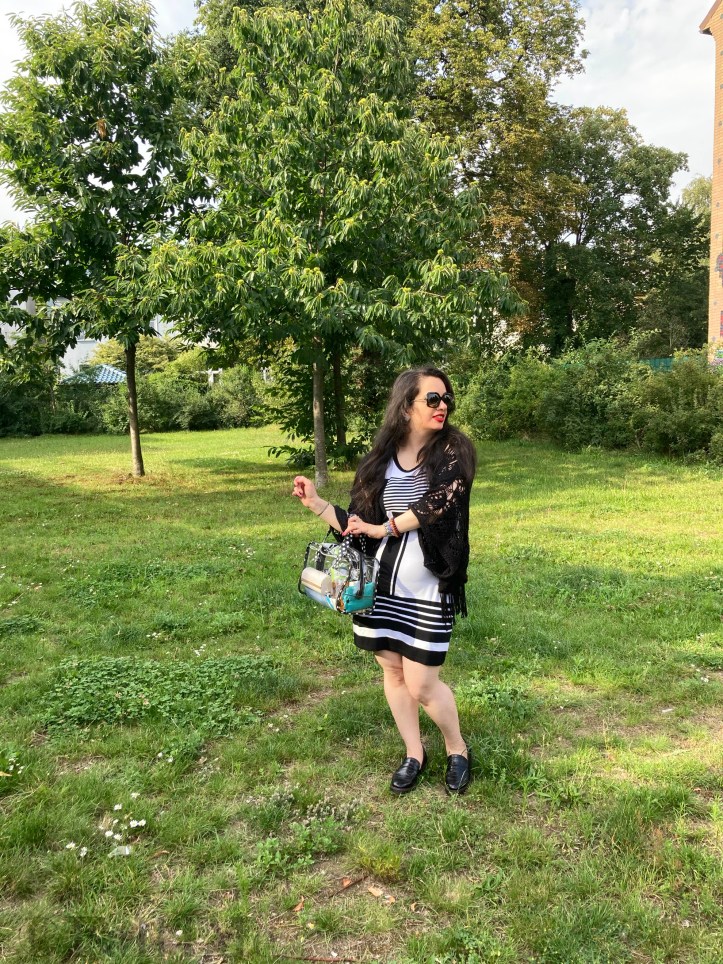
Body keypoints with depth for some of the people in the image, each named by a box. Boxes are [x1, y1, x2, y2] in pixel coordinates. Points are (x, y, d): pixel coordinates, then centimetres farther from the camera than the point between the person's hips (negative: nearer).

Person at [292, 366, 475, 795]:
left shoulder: (454, 451, -7)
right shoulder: (381, 460, 4)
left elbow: (438, 500, -24)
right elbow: (358, 526, 8)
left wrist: (384, 527, -16)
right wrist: (317, 503, 0)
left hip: (429, 588, -4)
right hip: (382, 583, 4)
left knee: (422, 684, 0)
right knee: (392, 671, 13)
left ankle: (458, 751, 28)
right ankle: (414, 755, 34)